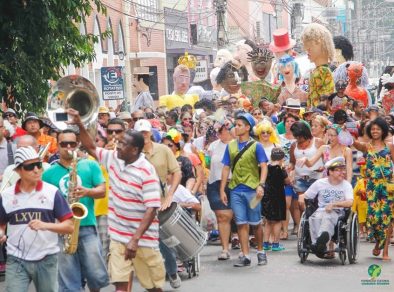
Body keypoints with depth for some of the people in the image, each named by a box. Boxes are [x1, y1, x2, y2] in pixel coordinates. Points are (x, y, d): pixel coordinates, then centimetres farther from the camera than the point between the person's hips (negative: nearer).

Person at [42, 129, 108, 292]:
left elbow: (102, 191, 2)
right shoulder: (49, 173, 8)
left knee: (97, 276, -1)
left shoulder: (90, 166, 8)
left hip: (87, 227, 0)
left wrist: (87, 191, -17)